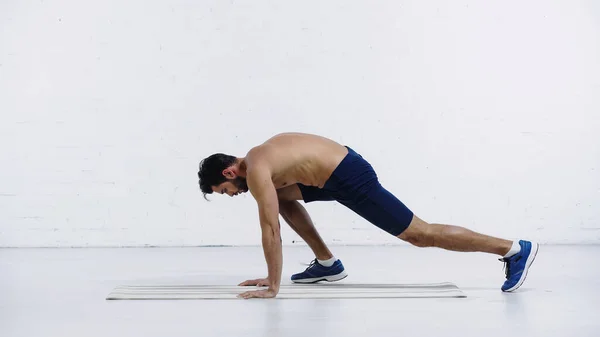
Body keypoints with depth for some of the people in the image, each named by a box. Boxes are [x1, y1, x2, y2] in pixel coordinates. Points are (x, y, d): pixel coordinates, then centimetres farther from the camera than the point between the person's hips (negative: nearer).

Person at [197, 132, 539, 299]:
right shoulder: (256, 157, 15)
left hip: (351, 179, -10)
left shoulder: (256, 171, -14)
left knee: (420, 234, -5)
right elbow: (276, 212, 21)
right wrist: (271, 275, 23)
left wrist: (273, 286, -11)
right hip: (343, 166, 10)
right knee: (282, 197, 21)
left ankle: (515, 249, -1)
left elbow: (271, 231, -17)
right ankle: (328, 263, 20)